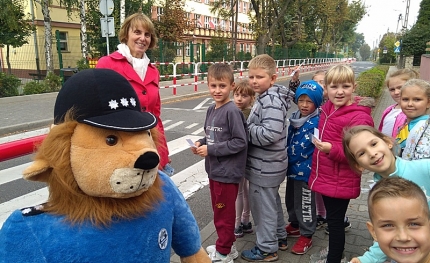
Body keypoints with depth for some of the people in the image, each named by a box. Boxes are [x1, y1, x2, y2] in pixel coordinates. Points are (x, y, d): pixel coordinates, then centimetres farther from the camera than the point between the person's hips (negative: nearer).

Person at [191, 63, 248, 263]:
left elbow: (240, 142, -20)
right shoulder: (211, 110, 7)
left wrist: (210, 150, -20)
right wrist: (200, 143, -3)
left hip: (227, 172, -8)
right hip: (214, 170, 8)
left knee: (224, 213, 7)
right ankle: (226, 246, 37)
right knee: (218, 210, 20)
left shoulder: (232, 111, -18)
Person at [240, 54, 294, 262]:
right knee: (272, 202, 24)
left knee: (263, 206, 5)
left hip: (264, 166, -10)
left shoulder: (271, 101, -23)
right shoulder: (267, 97, 9)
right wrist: (249, 129, 2)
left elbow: (270, 133, -33)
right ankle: (279, 238, 42)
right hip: (268, 164, 10)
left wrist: (245, 130, -21)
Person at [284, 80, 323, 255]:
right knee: (290, 199, 21)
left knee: (305, 203, 7)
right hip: (291, 168, 7)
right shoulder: (294, 118, 5)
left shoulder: (317, 122, -18)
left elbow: (319, 148, -19)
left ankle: (306, 236, 24)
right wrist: (287, 162, 10)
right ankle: (295, 225, 43)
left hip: (306, 170, -7)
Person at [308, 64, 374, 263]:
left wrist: (332, 150, -35)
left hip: (341, 182, -8)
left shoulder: (359, 117, -21)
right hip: (326, 177, 8)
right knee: (332, 219, 23)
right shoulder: (328, 108, 5)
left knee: (335, 221, 6)